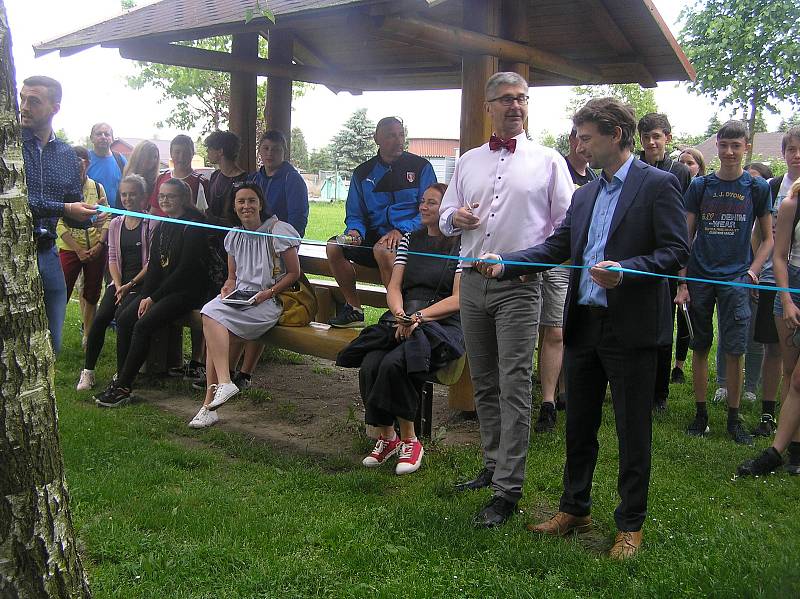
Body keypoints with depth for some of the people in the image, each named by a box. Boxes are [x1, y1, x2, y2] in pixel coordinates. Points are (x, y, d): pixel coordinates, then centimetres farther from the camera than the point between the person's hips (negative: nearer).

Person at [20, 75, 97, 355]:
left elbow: (74, 212, 17)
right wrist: (63, 209, -17)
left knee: (51, 346, 11)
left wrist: (88, 216, -4)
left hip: (47, 255, 5)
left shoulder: (67, 154, 12)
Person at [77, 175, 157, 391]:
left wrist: (131, 284, -14)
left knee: (122, 315, -27)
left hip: (142, 282, -4)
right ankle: (88, 371, -9)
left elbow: (152, 260, -7)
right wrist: (118, 285, -6)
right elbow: (113, 257, 10)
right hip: (120, 280, 4)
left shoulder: (152, 224, -2)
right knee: (100, 318, -17)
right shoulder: (115, 224, 15)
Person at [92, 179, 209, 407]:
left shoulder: (192, 226, -11)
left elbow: (185, 269, -16)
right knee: (124, 320, -9)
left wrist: (153, 298, -14)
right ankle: (120, 379, -6)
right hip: (159, 289, 8)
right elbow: (154, 264, 11)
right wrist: (145, 296, -4)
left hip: (186, 290, -8)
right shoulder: (162, 226, 14)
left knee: (143, 325, -22)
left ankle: (122, 388, -17)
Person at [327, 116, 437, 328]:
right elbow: (355, 215, 14)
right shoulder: (363, 173, 12)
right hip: (375, 235, 5)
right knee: (334, 247, -16)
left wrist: (401, 231, -20)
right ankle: (354, 309, -6)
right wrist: (355, 231, -11)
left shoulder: (420, 167, 1)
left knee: (382, 249, -36)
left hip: (409, 236, -5)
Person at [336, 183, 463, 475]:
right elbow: (394, 287, 11)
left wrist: (419, 316, -15)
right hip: (402, 319, 5)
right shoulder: (410, 240, 18)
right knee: (370, 365, -24)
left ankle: (409, 440, -11)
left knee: (394, 363, -30)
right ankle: (386, 436, -4)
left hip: (442, 324, -5)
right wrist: (401, 315, -9)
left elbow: (459, 300, -6)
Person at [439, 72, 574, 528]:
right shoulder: (469, 162, 15)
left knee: (514, 387, -7)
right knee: (484, 384, 12)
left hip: (520, 285, -5)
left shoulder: (548, 160, 4)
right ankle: (494, 465, 25)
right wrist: (455, 219, -4)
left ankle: (508, 490, -4)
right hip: (473, 281, 5)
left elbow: (568, 221, 2)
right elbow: (445, 215, 19)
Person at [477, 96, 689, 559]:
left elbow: (676, 252, -12)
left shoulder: (659, 185, -7)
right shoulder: (585, 194, 14)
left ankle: (631, 525, 21)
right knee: (579, 426, 16)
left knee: (633, 431, 6)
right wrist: (505, 263, -2)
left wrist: (624, 271, -26)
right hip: (584, 325, 7)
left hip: (633, 329, -6)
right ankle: (575, 509, 32)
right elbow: (557, 246, 10)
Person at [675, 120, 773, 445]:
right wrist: (682, 282, -1)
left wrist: (752, 271, -6)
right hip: (700, 276, 1)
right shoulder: (700, 185, 5)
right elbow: (685, 236, 5)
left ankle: (734, 418, 11)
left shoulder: (757, 187, 4)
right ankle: (701, 413, 16)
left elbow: (768, 238, 10)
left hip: (735, 278, -1)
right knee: (700, 347, 6)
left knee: (734, 350, -2)